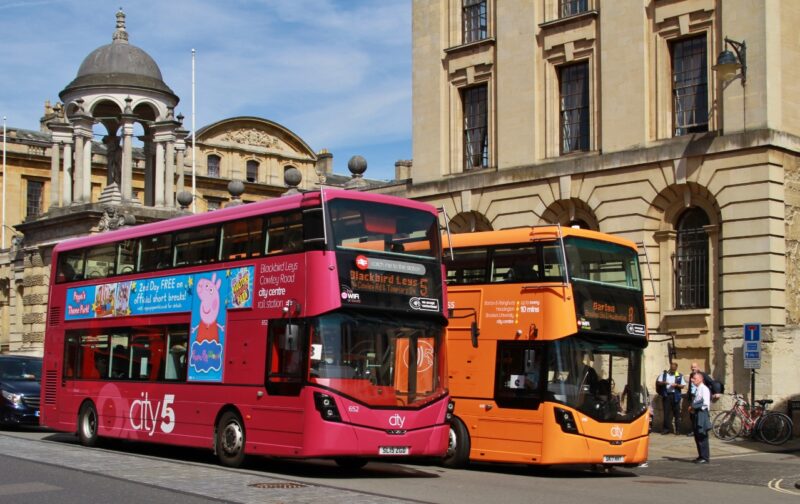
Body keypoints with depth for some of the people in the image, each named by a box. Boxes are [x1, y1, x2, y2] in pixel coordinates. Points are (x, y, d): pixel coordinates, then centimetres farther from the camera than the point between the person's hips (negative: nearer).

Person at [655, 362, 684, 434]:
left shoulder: (679, 376, 6)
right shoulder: (664, 374, 8)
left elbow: (683, 385, 5)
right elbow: (658, 382, 3)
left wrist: (676, 385, -13)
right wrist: (664, 383, -17)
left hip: (675, 396, -1)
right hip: (666, 395, 1)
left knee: (676, 412, 1)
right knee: (666, 412, 1)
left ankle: (678, 429, 7)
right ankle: (667, 428, 8)